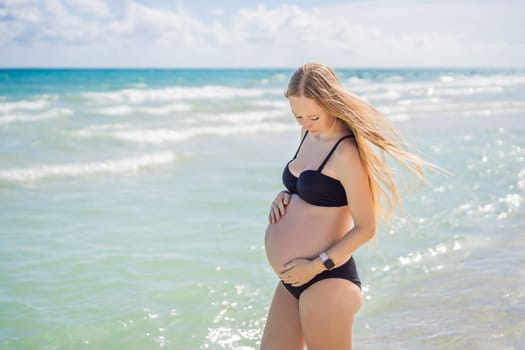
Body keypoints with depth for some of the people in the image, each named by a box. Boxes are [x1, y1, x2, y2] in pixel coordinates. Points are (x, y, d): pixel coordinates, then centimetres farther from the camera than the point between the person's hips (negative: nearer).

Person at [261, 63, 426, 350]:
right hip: (292, 281, 9)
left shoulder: (346, 152, -17)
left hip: (325, 281, -9)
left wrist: (316, 265, -18)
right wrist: (285, 195, 4)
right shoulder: (310, 134, 9)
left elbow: (365, 228, -16)